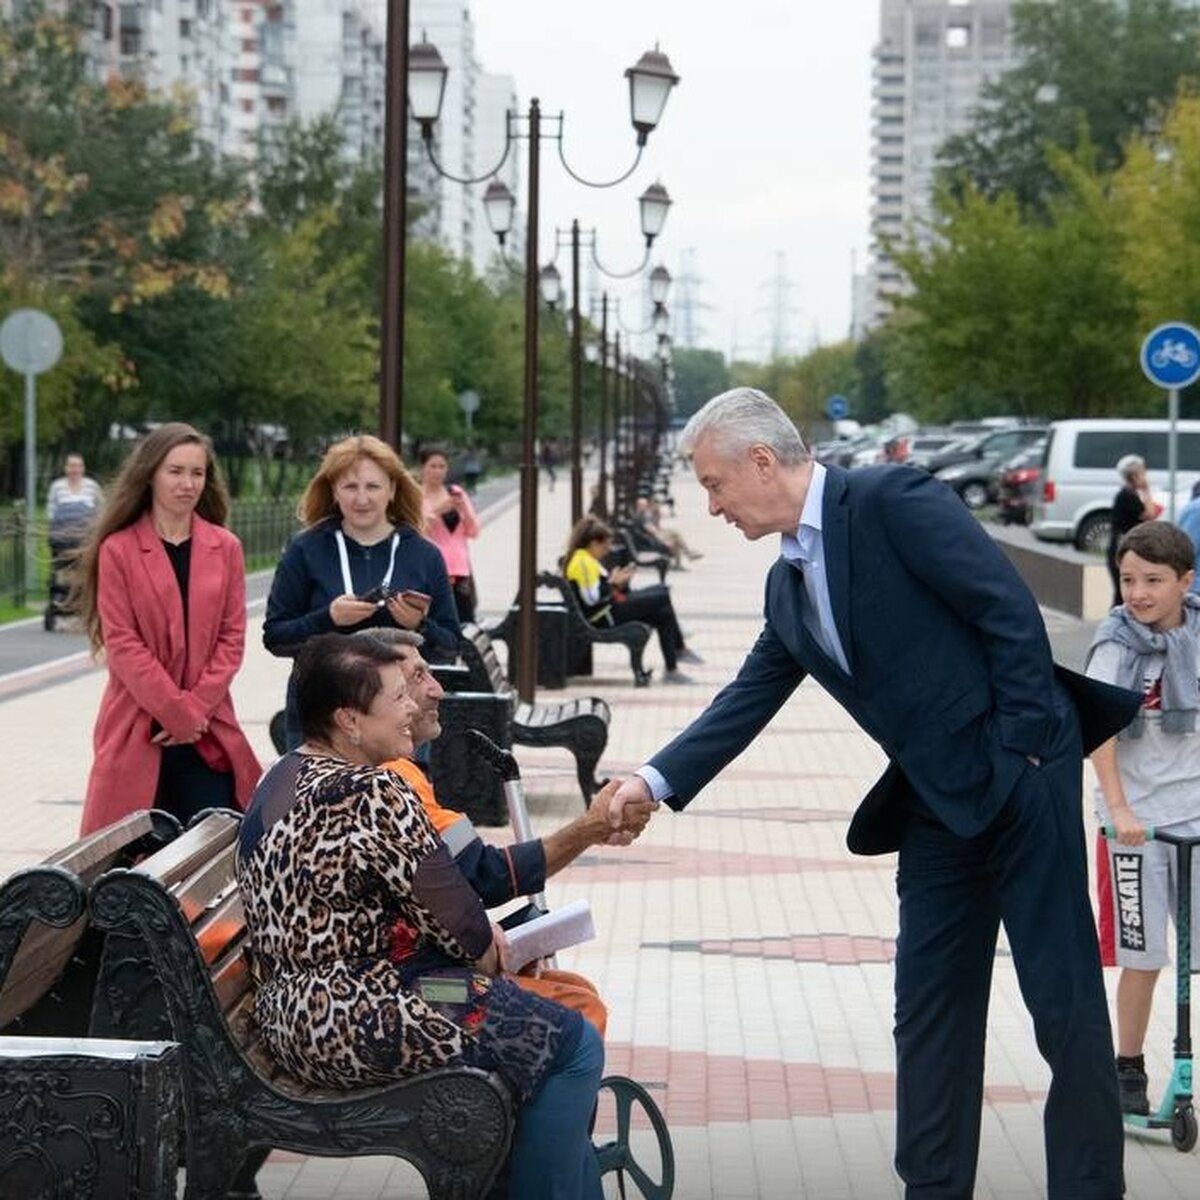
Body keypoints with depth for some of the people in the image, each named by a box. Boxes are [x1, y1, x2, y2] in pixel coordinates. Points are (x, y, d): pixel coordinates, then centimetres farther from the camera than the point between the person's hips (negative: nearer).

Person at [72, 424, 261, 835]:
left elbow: (231, 638, 6)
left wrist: (197, 707, -7)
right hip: (137, 730, -3)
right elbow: (121, 644, -6)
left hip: (208, 730, 3)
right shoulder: (118, 550, -1)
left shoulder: (225, 548, 9)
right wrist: (177, 712, -11)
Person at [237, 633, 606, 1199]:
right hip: (359, 1025, -11)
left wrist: (481, 936, 7)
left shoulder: (284, 777, 9)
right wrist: (489, 955, 4)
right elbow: (456, 921, -18)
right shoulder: (371, 794, -22)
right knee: (572, 1044, 1)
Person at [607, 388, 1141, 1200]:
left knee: (1066, 1001, -2)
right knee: (930, 1011, 9)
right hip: (938, 805, 9)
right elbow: (748, 700, 17)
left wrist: (1023, 748, -16)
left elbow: (1011, 611, -16)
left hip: (1020, 778, -9)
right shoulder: (789, 585, 12)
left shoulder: (893, 500, -13)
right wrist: (658, 781, 7)